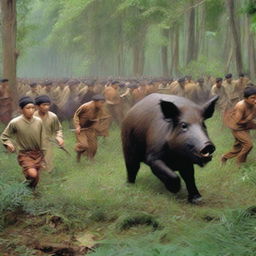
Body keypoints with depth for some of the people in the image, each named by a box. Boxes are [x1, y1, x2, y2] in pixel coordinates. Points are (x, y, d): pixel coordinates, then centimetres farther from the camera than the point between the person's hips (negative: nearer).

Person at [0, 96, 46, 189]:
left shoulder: (38, 121, -8)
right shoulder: (15, 123, -16)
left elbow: (42, 140, 3)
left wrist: (42, 157, 6)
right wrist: (8, 144, -21)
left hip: (37, 153, 3)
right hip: (24, 154, -3)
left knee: (35, 180, 10)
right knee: (32, 174, -26)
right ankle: (26, 172, 8)